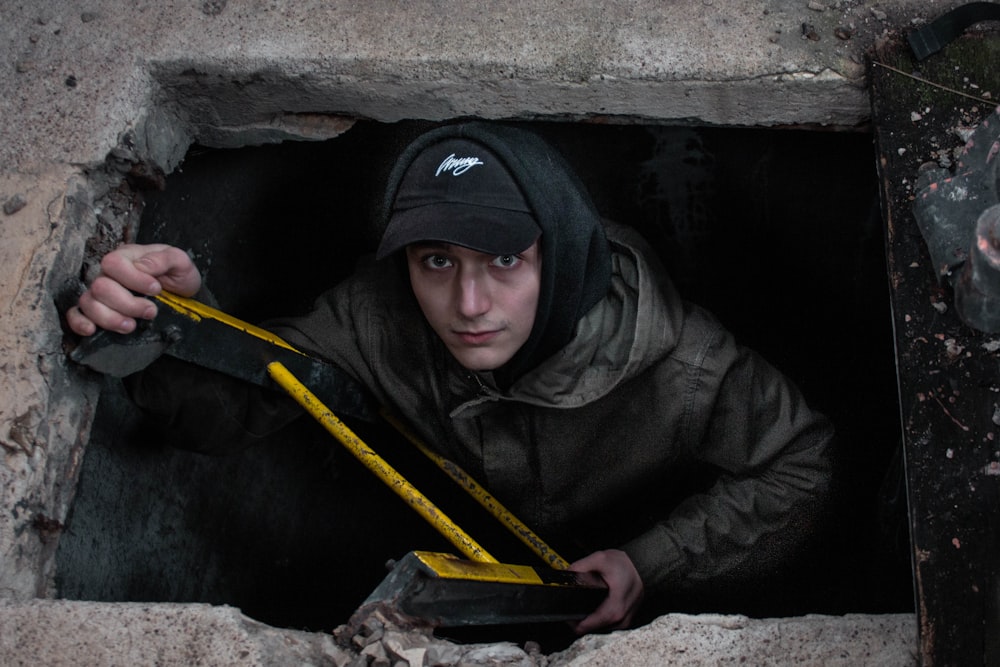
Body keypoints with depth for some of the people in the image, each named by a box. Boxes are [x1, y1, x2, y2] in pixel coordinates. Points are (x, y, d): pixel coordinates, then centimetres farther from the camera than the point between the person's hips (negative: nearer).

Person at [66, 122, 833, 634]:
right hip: (485, 534, 3)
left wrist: (652, 564, -37)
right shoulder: (381, 316, -35)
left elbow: (799, 464, -29)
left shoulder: (681, 371, -45)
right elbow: (248, 393, -26)